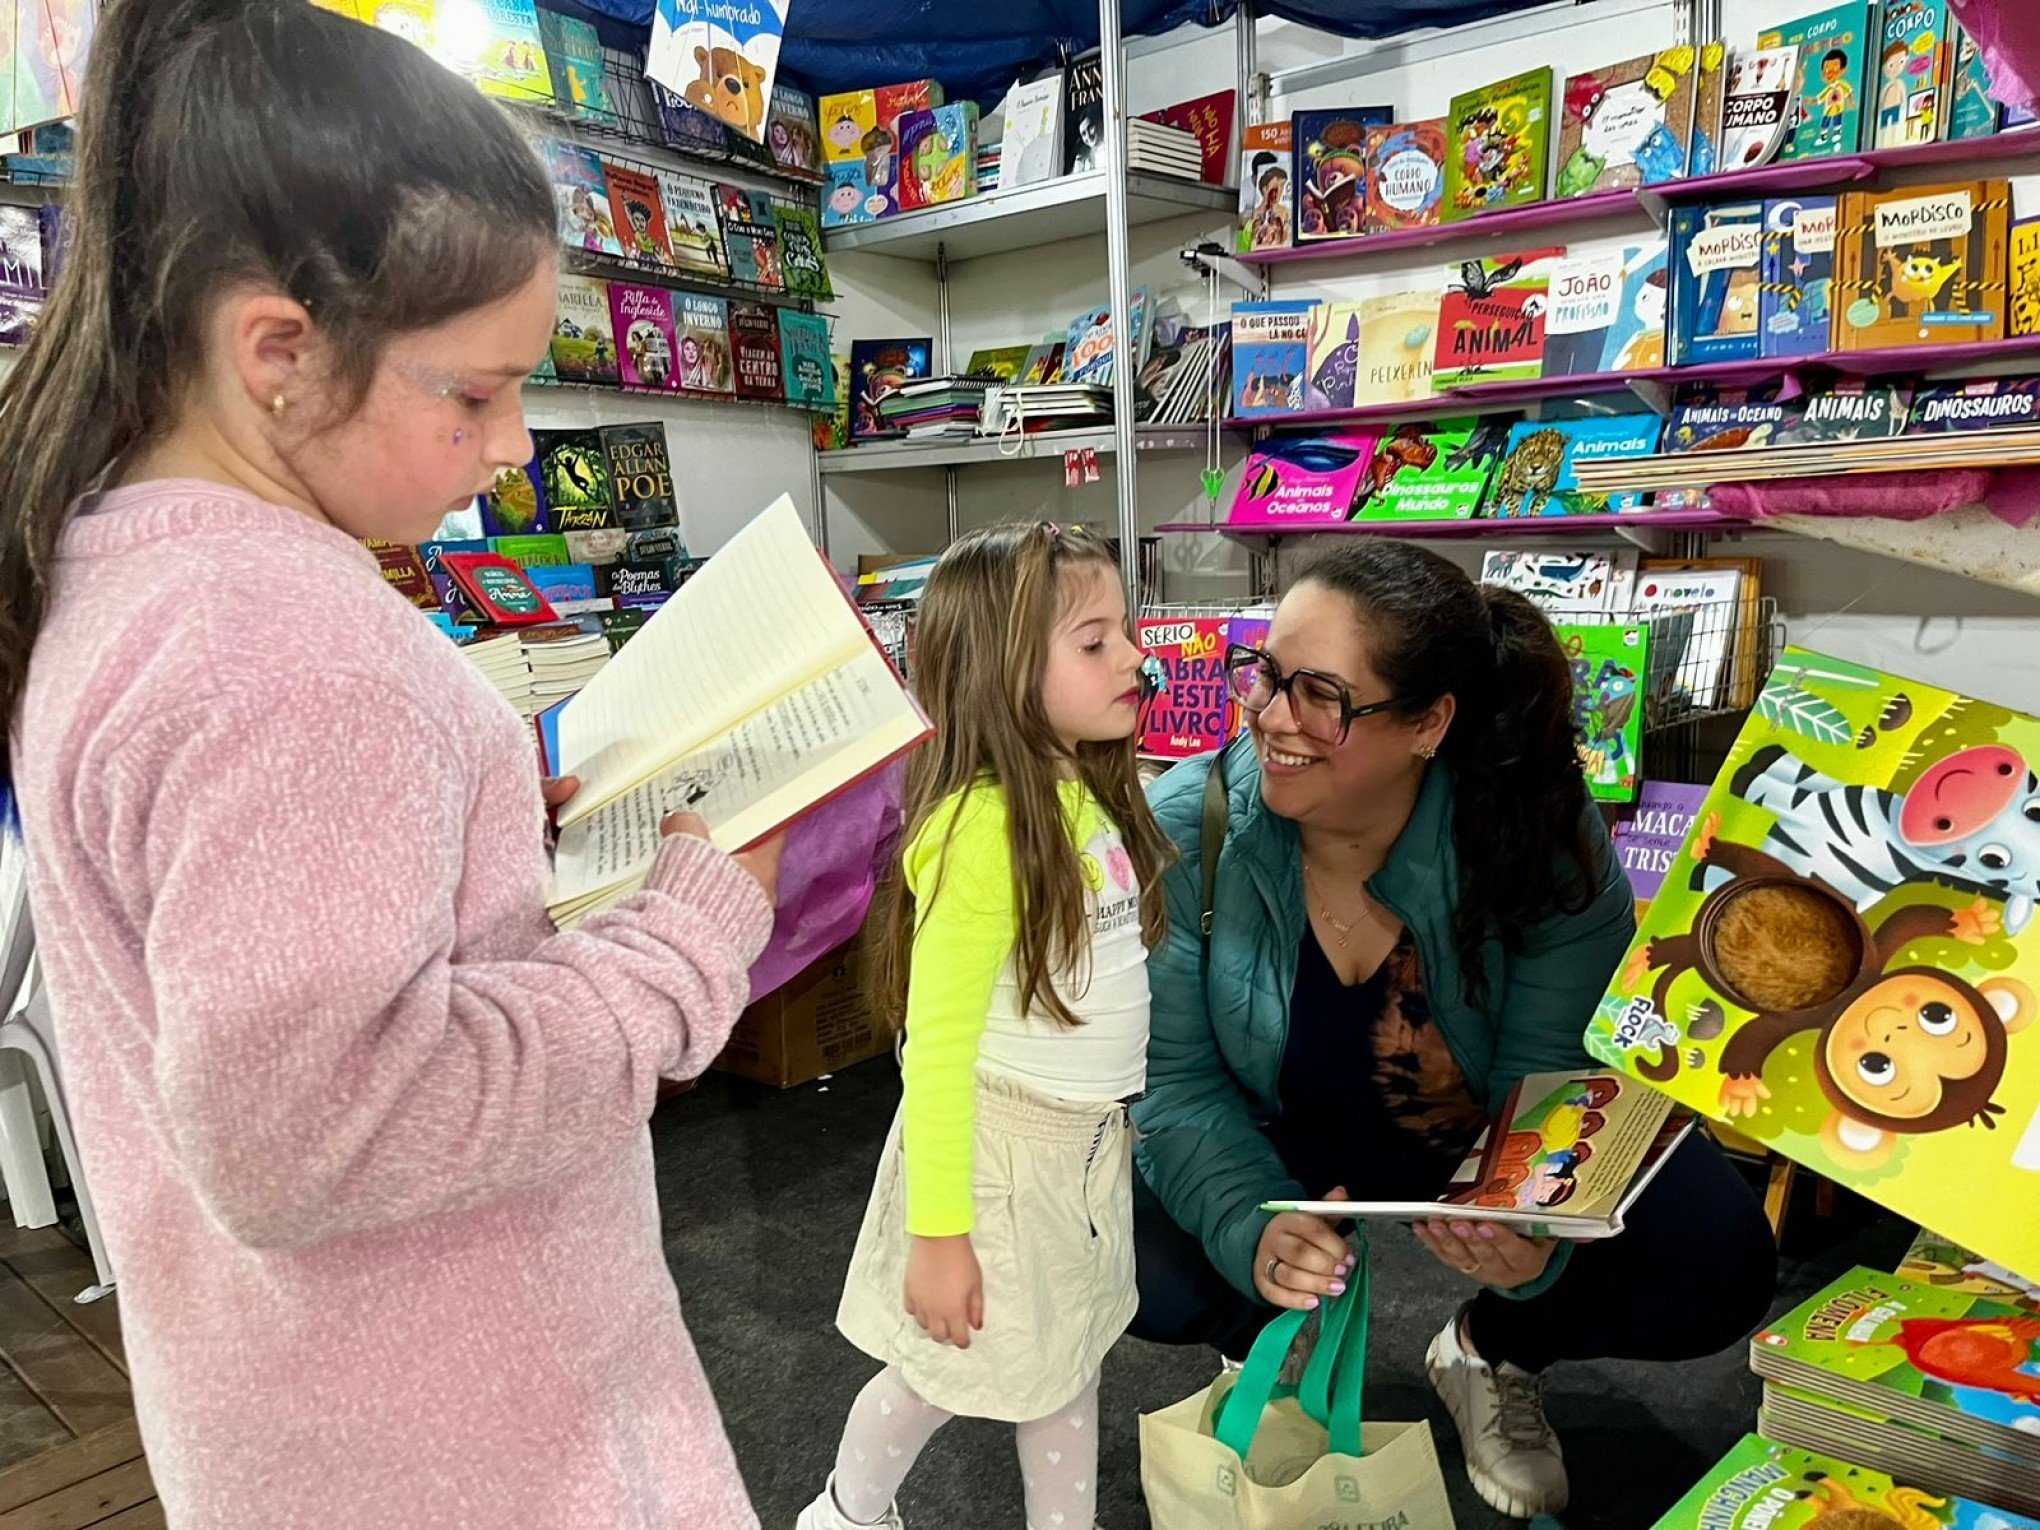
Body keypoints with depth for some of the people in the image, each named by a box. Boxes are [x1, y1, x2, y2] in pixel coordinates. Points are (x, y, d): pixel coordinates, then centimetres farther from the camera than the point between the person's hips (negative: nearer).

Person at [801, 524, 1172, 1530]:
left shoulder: (1094, 796, -1)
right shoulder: (980, 827, -26)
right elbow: (937, 1044, -22)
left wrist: (1114, 1119, 12)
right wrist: (939, 1230, -18)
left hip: (1092, 1141, 7)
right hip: (996, 1140, -6)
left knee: (1069, 1364, 22)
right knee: (945, 1372, 17)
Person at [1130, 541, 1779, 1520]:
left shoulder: (1546, 849, -26)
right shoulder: (1183, 832, -25)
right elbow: (1177, 1081, -19)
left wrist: (1531, 1235, -42)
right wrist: (1251, 1225, -38)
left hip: (1479, 1145, 1)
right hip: (1268, 1146, 0)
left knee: (1714, 1267, -20)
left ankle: (1491, 1355, 14)